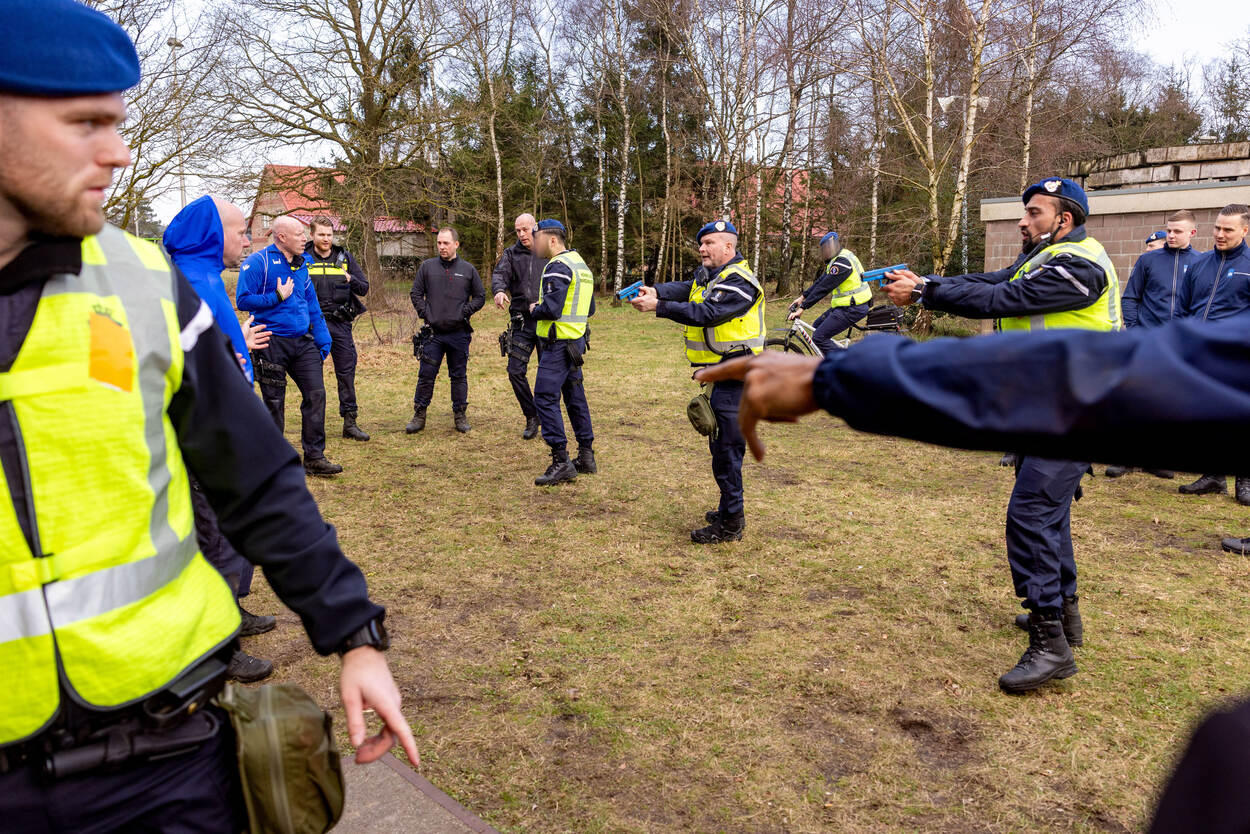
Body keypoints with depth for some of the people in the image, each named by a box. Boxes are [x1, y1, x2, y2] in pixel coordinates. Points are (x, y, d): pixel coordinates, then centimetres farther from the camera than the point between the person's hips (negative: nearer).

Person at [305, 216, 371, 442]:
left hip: (340, 323, 2)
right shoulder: (302, 259, 3)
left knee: (347, 372, 3)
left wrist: (351, 280, -12)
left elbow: (364, 288, 7)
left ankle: (350, 422, 10)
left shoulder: (345, 257, 9)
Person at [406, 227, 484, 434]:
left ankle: (460, 415, 19)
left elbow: (480, 296, 9)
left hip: (459, 333, 0)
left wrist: (465, 312, -5)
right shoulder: (427, 267, 5)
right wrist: (424, 313, -4)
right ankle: (419, 415, 11)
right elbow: (416, 293, 9)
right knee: (426, 375, 1)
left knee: (459, 376, 8)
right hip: (433, 333, 0)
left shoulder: (468, 269, 4)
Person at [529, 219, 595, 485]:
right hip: (577, 340, 10)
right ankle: (586, 457, 22)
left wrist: (534, 310, -4)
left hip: (558, 343, -10)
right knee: (575, 396, 15)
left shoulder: (558, 267, -14)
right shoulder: (580, 263, 18)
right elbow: (590, 308, 23)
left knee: (545, 398, -8)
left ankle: (561, 461, -10)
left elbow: (551, 308, -23)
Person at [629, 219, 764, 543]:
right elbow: (685, 288, 2)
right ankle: (730, 511, 29)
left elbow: (707, 313, -26)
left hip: (733, 377, -10)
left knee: (726, 447, -8)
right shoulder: (708, 273, 16)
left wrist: (659, 307, -28)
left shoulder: (738, 281, -15)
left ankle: (730, 525, -1)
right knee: (721, 444, 17)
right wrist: (655, 291, -18)